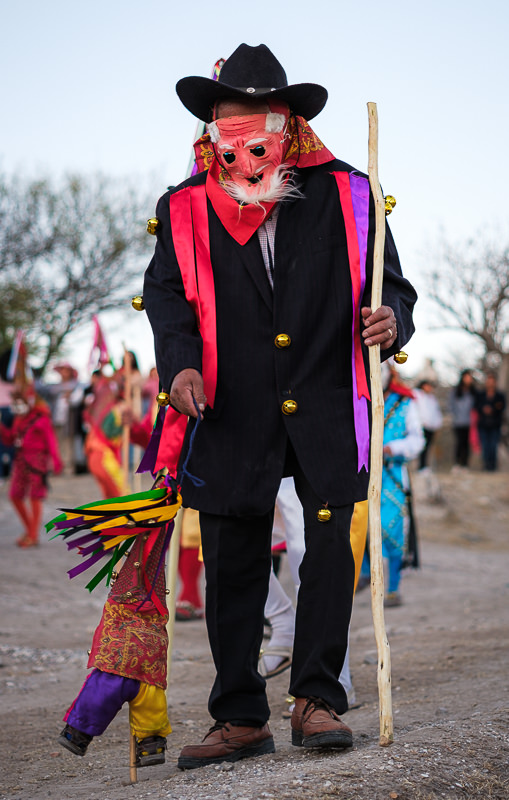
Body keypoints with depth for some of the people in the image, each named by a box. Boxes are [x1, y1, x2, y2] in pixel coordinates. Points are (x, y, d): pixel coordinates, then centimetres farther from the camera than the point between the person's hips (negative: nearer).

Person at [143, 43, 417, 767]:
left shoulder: (344, 194, 4)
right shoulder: (186, 209, 7)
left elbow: (391, 286, 8)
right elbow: (166, 295, 3)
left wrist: (390, 320, -15)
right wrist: (180, 363, -16)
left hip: (326, 407, 0)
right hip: (231, 416, 1)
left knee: (331, 544, -5)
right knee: (231, 565, 3)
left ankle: (316, 700, 10)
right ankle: (241, 719, 15)